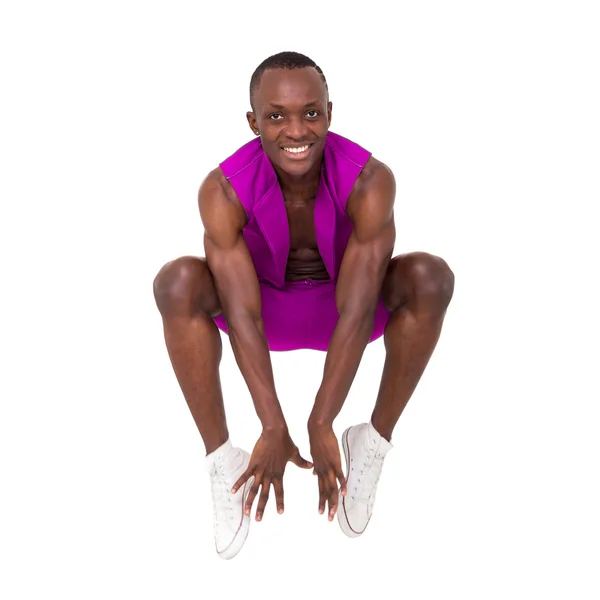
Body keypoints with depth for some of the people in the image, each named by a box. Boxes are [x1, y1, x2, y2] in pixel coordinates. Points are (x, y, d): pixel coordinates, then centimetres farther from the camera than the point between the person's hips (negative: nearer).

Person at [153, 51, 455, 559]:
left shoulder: (371, 180, -29)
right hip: (266, 305, 0)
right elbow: (242, 317, -29)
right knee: (178, 283, -30)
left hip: (343, 304, 0)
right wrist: (274, 430, -33)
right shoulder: (223, 191, -28)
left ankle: (374, 442, -14)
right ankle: (223, 458, -18)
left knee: (430, 277, -30)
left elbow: (357, 314, -30)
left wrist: (321, 426, -31)